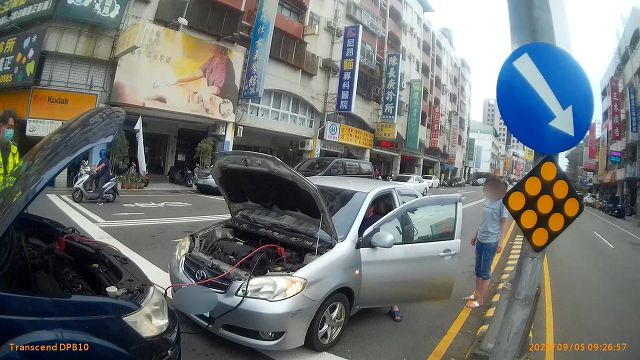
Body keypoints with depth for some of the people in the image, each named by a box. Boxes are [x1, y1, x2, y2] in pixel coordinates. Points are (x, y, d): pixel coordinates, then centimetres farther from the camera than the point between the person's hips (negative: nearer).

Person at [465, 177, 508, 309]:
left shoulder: (502, 203, -13)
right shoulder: (487, 201, 6)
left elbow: (504, 223, -12)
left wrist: (500, 242, -17)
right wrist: (476, 235, 19)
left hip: (491, 242, -7)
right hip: (480, 240, 7)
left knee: (485, 272, 3)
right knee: (478, 269, 16)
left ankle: (480, 300, 14)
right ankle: (476, 294, 30)